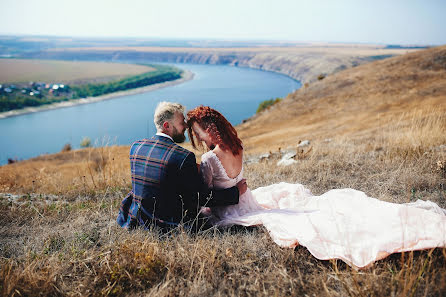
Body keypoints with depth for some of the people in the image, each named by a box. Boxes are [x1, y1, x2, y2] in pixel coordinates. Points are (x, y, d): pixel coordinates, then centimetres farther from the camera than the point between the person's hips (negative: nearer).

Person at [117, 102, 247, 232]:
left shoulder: (136, 147, -3)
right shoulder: (184, 156, -22)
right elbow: (202, 198, -17)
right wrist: (236, 191, -4)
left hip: (140, 221, 5)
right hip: (169, 224, -5)